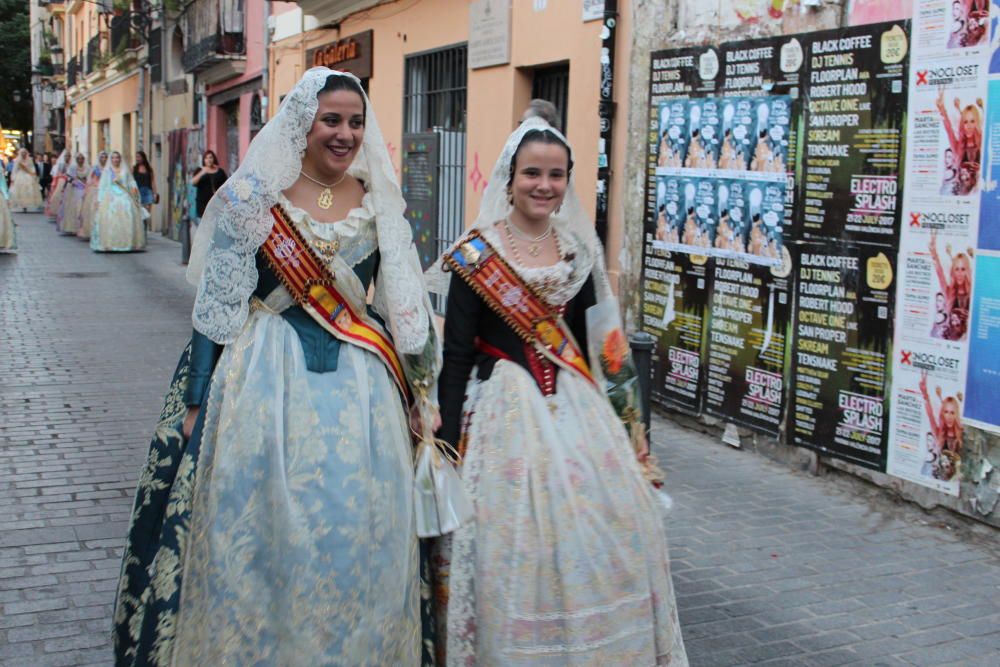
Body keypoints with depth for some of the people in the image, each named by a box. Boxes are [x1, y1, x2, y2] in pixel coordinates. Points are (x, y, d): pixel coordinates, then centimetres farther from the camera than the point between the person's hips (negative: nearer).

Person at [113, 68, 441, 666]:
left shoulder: (379, 201, 6)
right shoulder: (254, 197, -3)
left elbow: (404, 302, 11)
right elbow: (216, 303, -2)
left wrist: (420, 391, 11)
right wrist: (197, 399, -3)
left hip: (360, 381, 3)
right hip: (268, 376, -2)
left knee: (357, 531, 7)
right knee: (262, 524, 4)